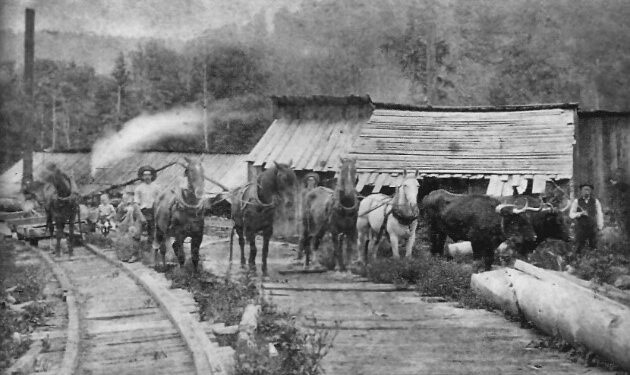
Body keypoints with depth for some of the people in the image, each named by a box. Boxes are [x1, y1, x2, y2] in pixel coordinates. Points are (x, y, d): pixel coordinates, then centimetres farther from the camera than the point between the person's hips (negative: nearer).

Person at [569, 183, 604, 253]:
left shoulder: (595, 201, 5)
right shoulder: (576, 201, 3)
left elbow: (599, 214, 8)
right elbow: (571, 214, 0)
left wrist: (600, 226, 2)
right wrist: (581, 213, -18)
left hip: (592, 228, 1)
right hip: (580, 227, -1)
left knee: (593, 248, 1)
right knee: (578, 248, -3)